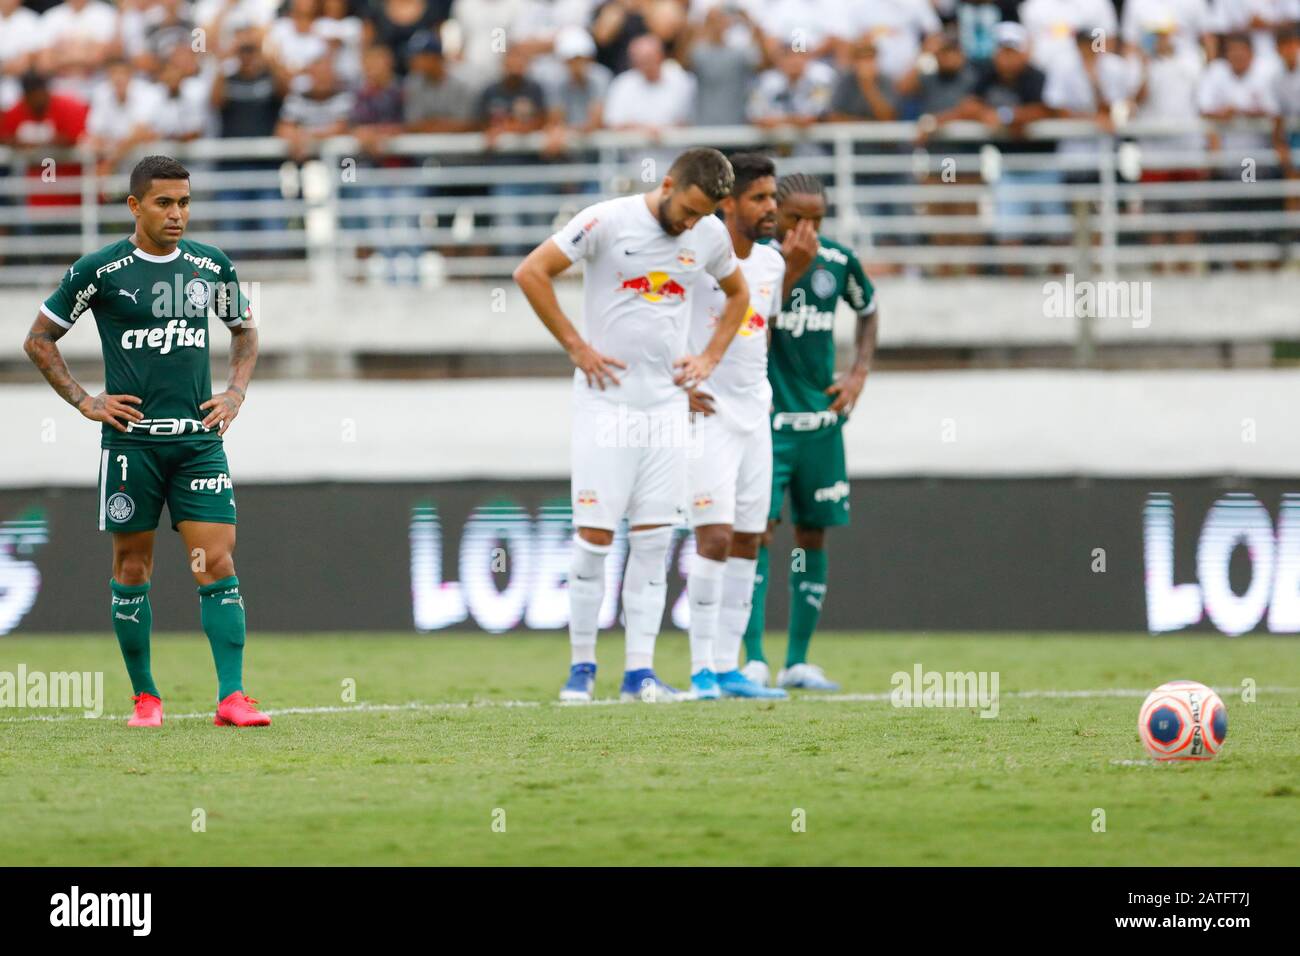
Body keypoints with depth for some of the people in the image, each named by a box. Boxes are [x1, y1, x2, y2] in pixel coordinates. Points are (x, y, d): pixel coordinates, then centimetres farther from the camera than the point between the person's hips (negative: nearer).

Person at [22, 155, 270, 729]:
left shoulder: (212, 267, 6)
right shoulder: (100, 271, -3)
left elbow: (244, 330, 24)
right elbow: (40, 339, 6)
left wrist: (236, 392, 10)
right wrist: (84, 402, -1)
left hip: (199, 439, 2)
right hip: (131, 440, -2)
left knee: (217, 565, -8)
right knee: (132, 569, 4)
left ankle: (231, 697, -12)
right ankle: (145, 695, 16)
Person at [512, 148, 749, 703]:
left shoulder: (710, 236, 4)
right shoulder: (608, 221, -11)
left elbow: (737, 294, 24)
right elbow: (531, 272, -8)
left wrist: (710, 358, 10)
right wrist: (576, 347, -9)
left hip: (667, 402, 4)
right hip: (607, 401, -4)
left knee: (653, 541, 2)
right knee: (594, 535, -5)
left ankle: (639, 673, 4)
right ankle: (581, 665, 6)